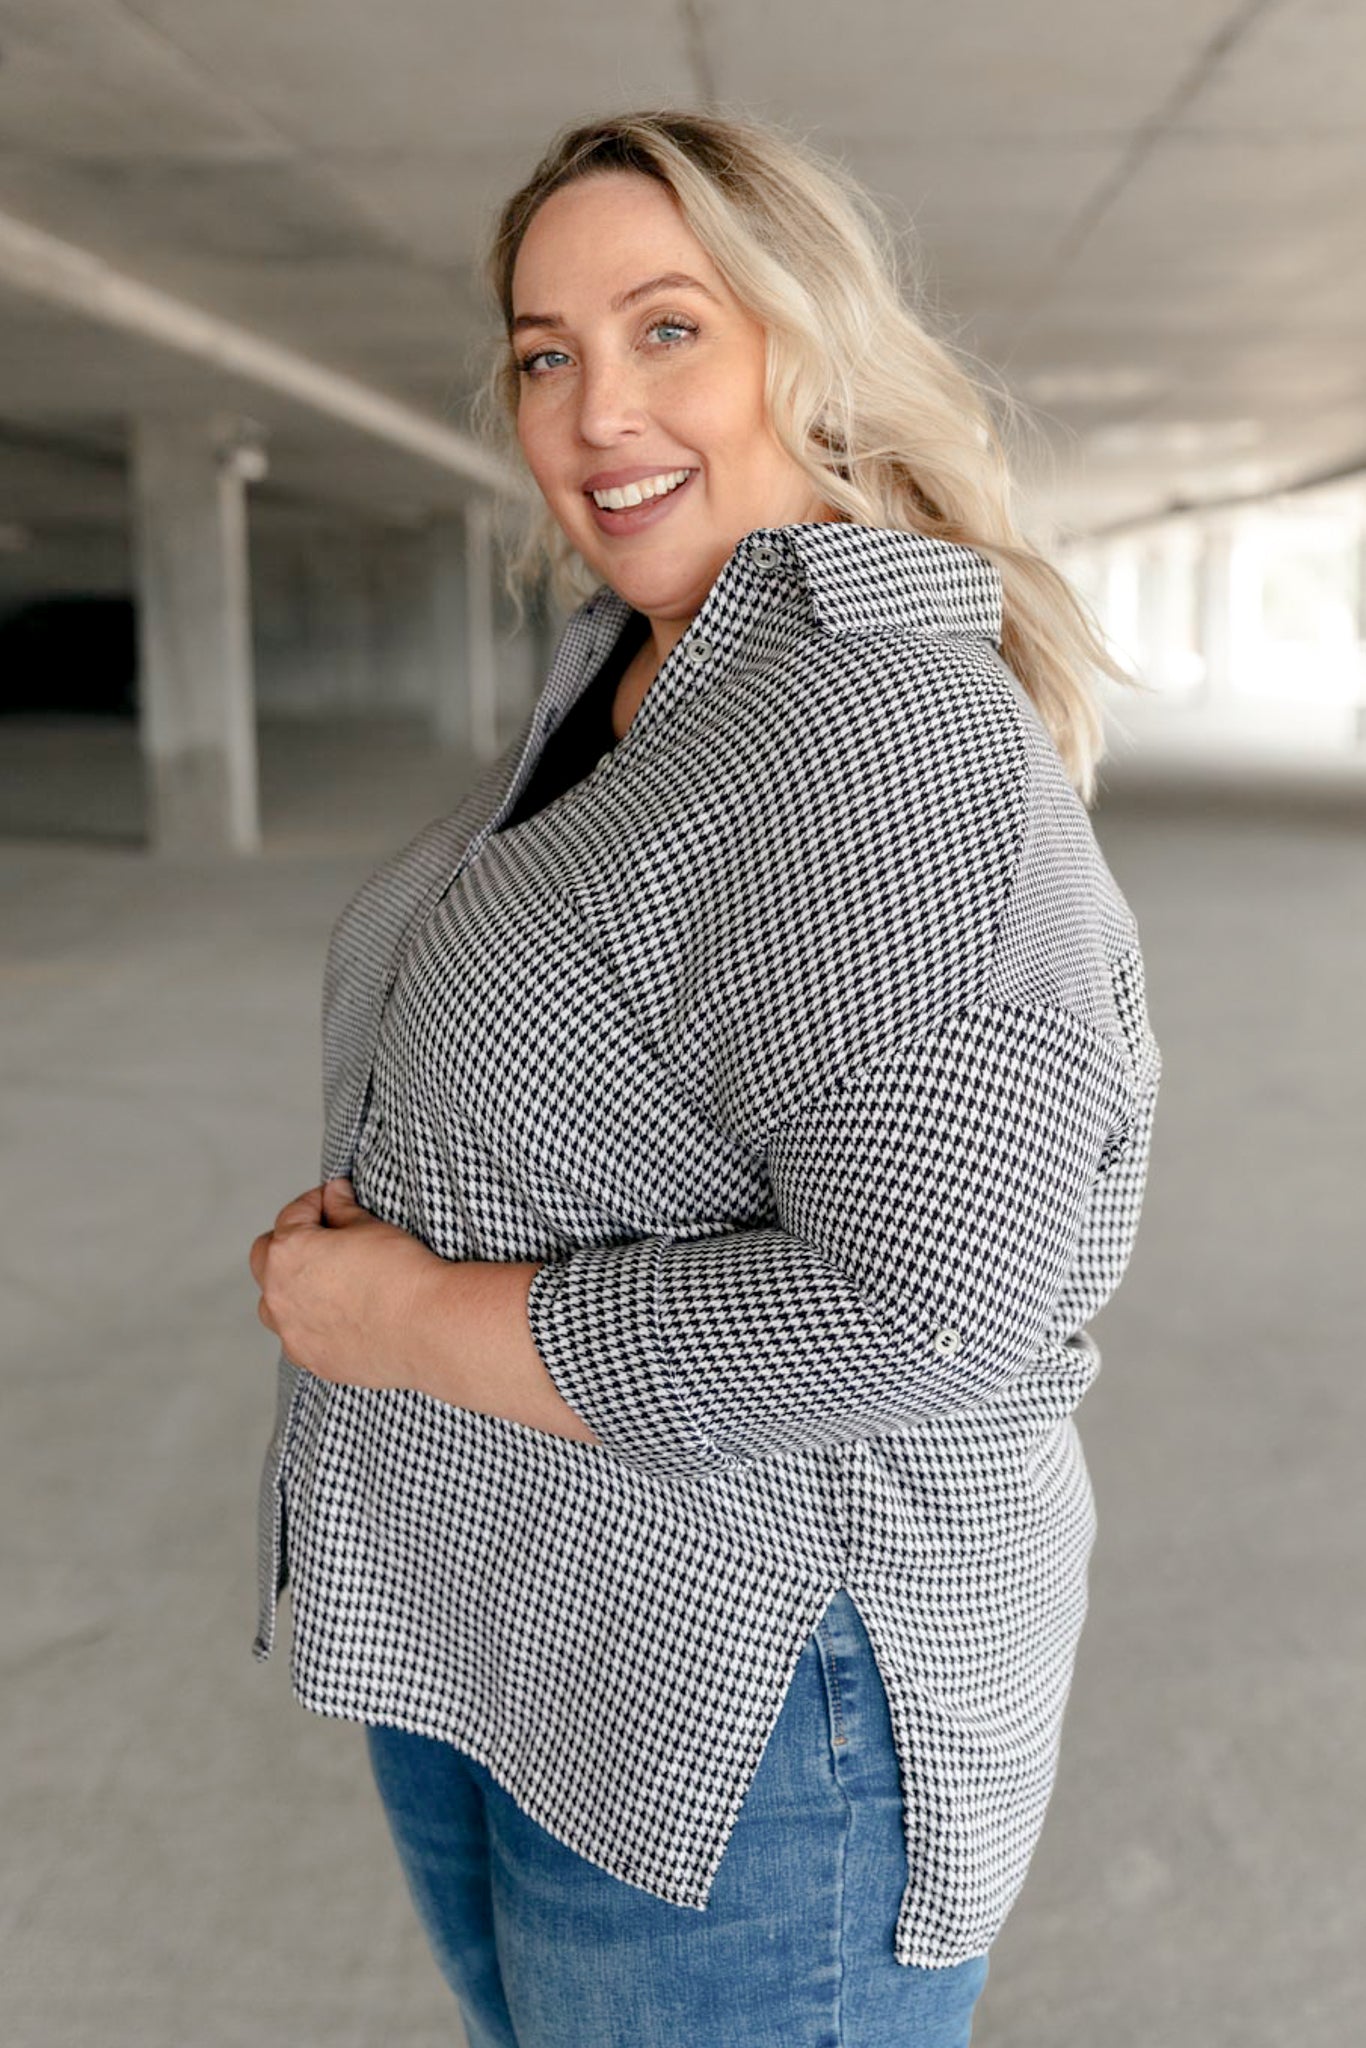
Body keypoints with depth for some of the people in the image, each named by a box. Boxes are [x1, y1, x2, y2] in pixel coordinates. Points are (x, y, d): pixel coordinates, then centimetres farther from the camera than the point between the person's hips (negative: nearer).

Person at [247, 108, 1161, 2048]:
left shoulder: (890, 728, -24)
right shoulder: (620, 677, 6)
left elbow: (919, 1311, -31)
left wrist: (408, 1325, -22)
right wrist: (362, 1219, 1)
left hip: (741, 1694, -9)